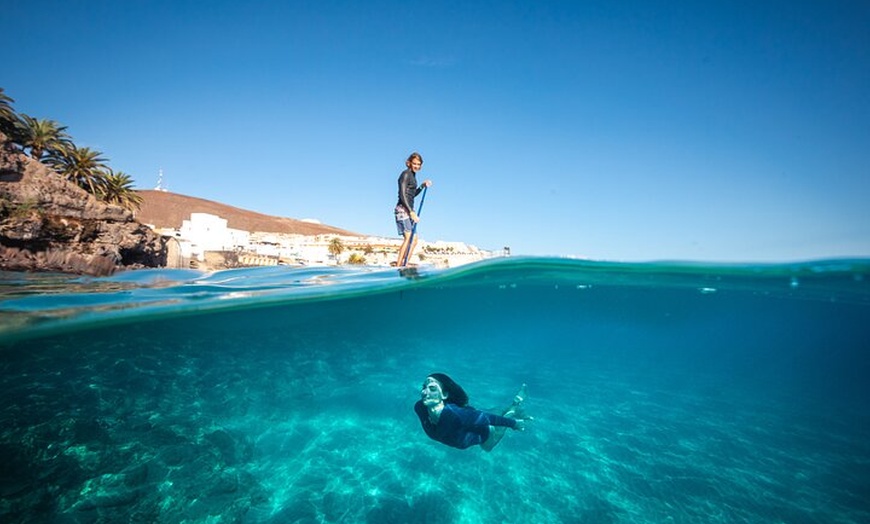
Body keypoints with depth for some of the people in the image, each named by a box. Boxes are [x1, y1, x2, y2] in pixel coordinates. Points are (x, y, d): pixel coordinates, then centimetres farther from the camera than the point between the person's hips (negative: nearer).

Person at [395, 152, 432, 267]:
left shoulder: (412, 175, 19)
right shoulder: (406, 174, -8)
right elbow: (402, 195, -17)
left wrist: (423, 186, 15)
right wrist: (411, 212, -24)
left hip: (409, 210, 10)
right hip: (403, 209, -10)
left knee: (414, 240, 7)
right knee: (408, 238, -19)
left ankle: (404, 266, 7)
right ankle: (398, 266, -19)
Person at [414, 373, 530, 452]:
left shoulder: (454, 414, -48)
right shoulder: (419, 408, -32)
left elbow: (486, 417, -33)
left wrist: (513, 423, -18)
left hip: (482, 434, -4)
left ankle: (516, 403, 41)